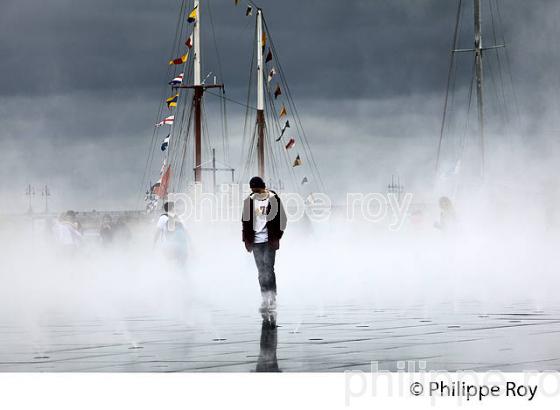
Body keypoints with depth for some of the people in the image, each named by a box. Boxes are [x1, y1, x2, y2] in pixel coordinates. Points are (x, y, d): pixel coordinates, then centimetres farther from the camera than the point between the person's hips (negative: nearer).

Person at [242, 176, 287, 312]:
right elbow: (245, 221, 13)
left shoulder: (274, 199, -3)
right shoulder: (249, 201, 7)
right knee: (261, 271, 5)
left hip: (269, 240, -4)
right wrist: (247, 240, 7)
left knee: (268, 268, -10)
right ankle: (265, 299, 8)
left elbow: (281, 218, 0)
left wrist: (277, 237, -5)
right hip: (255, 241, 4)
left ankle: (272, 299, -6)